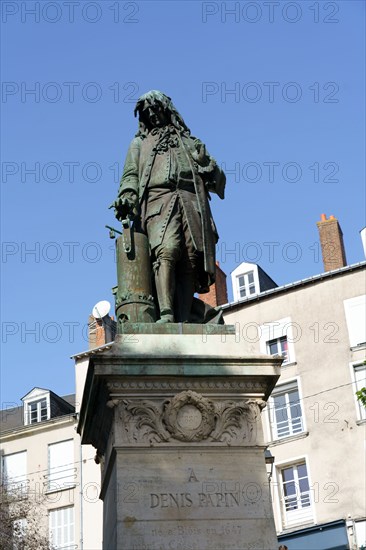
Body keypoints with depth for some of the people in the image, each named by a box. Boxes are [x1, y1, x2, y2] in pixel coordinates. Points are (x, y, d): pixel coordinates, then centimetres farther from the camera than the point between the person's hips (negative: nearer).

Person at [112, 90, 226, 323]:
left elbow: (219, 178, 27)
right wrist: (127, 196, -2)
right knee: (166, 252, -27)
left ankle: (183, 322, -24)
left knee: (190, 261, -16)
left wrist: (207, 164, 5)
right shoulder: (140, 143, 33)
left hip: (192, 203, 2)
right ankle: (166, 315, -38)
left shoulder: (190, 142, 33)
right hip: (159, 201, -2)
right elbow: (131, 175, 18)